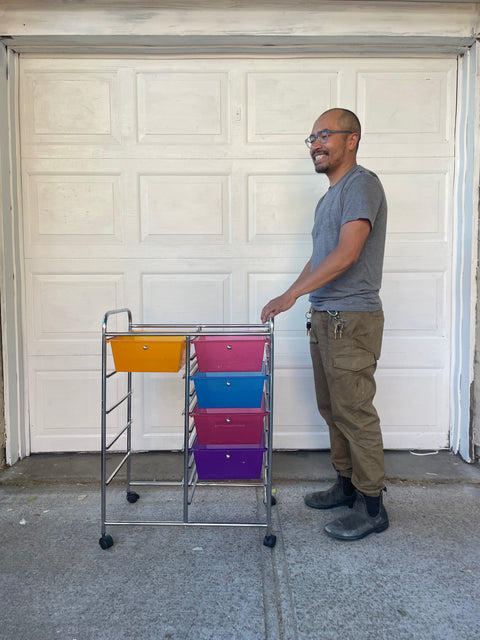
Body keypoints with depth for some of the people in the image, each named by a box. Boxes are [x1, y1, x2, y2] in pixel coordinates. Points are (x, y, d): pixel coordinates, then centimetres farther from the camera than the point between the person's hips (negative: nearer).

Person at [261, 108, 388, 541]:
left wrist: (291, 294, -23)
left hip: (352, 318, -10)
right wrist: (294, 299, 15)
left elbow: (346, 254, -23)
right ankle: (347, 485, 30)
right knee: (332, 408, 15)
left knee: (354, 411, -4)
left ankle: (372, 507, 10)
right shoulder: (330, 196, 20)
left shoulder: (362, 184, -11)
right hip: (325, 317, 10)